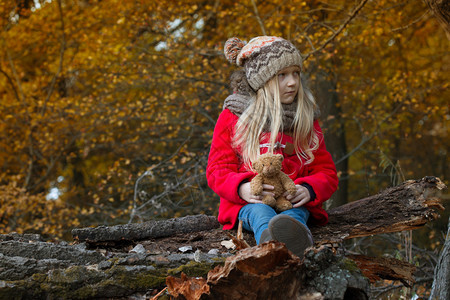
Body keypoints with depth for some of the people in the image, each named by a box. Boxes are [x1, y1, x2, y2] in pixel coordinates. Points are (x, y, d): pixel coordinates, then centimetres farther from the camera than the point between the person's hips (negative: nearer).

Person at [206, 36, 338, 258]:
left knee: (296, 213, -35)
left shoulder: (306, 122, 14)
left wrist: (309, 189, -16)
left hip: (293, 201, 1)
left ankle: (296, 238, -71)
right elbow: (217, 170, 2)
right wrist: (242, 188, -22)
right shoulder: (232, 117, 7)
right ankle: (271, 243, -72)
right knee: (260, 213, -37)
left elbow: (326, 171, 11)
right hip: (247, 204, -1)